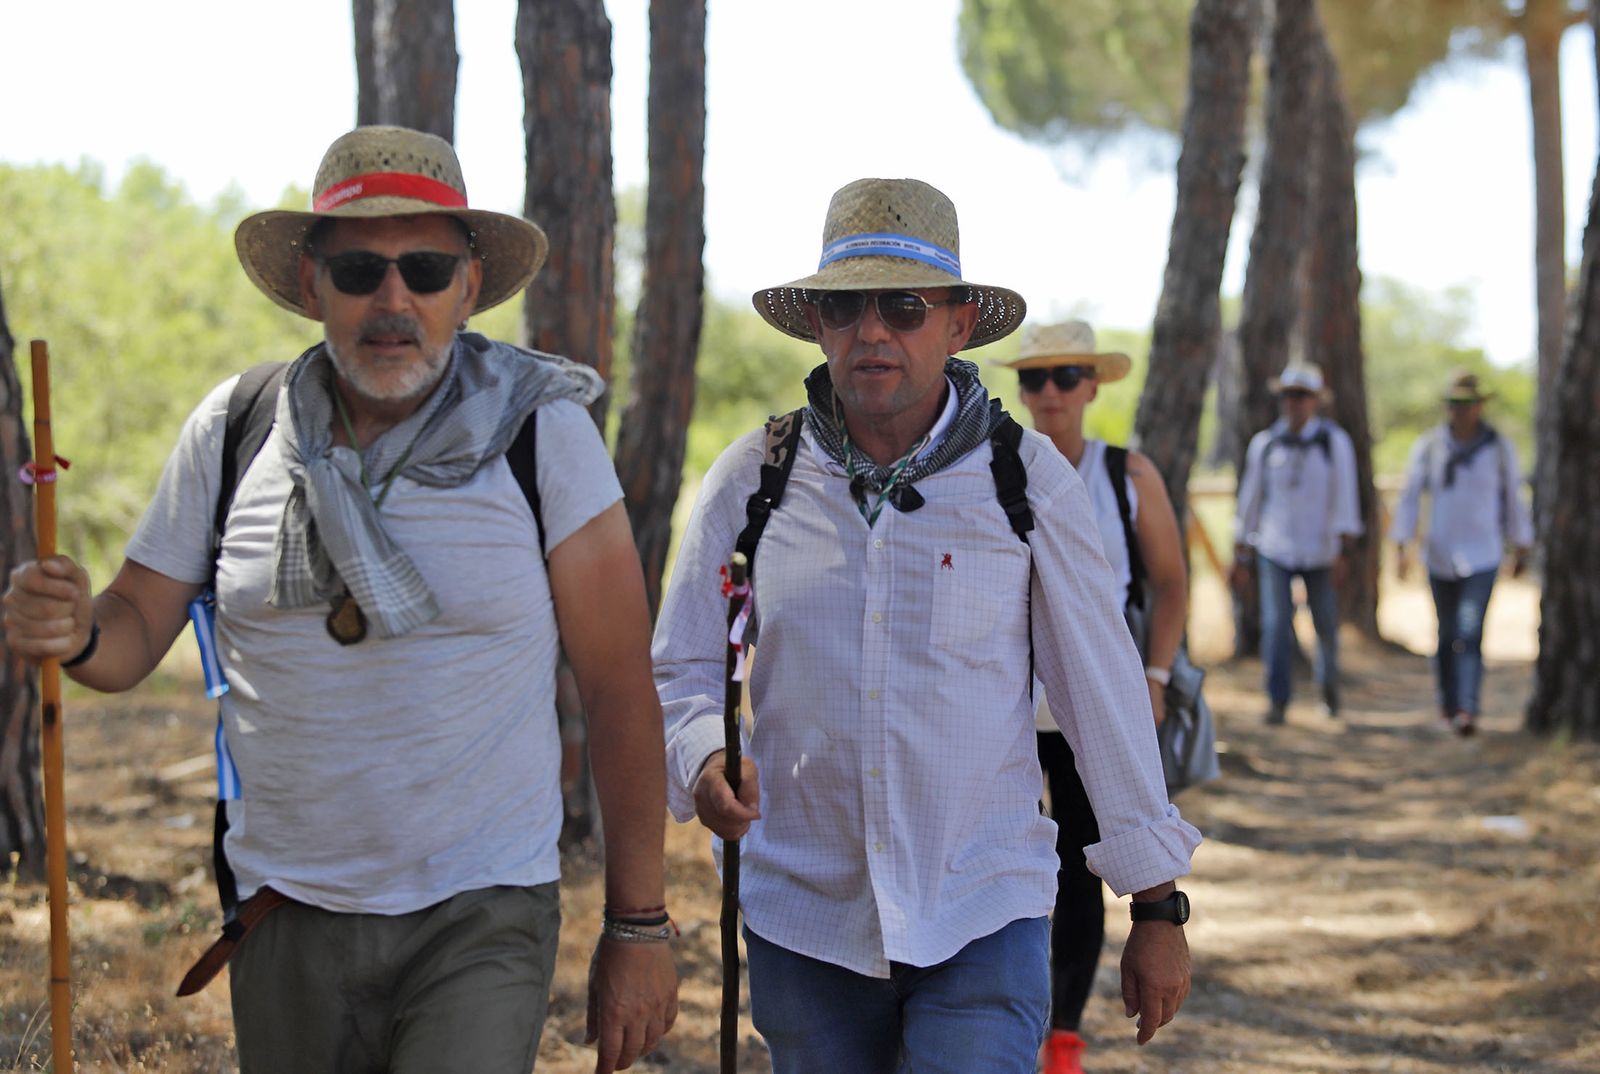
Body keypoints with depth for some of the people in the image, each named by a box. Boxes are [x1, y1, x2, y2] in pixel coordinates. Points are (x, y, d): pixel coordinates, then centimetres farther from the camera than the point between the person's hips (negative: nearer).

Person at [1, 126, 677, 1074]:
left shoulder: (542, 430, -7)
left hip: (482, 922, -3)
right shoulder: (230, 431, 1)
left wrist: (639, 927, -5)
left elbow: (620, 685, -5)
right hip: (288, 916, 3)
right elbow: (136, 635, 8)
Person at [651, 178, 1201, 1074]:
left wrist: (1159, 906, 3)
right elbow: (683, 672, 8)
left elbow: (1106, 693, 1)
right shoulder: (752, 480, 1)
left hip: (984, 916, -2)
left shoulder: (1027, 480, -2)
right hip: (803, 919, 2)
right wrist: (705, 762, -16)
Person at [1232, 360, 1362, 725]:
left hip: (1320, 553, 0)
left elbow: (1345, 499, -6)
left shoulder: (1335, 442, -2)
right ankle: (1276, 701, -7)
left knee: (1326, 626, 7)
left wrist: (1344, 553, -14)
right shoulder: (1265, 443, 2)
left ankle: (1328, 680, 36)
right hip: (1274, 551, 0)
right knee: (1276, 624, -13)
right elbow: (1249, 499, 9)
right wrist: (1241, 555, 9)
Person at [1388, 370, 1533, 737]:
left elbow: (1513, 500, 8)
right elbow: (1410, 497, -1)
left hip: (1482, 558, -2)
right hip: (1439, 555, 2)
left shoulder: (1500, 448, -1)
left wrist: (1521, 549, 12)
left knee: (1470, 634, -16)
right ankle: (1447, 705, 27)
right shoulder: (1428, 446, -1)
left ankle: (1468, 712, -21)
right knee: (1446, 634, 11)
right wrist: (1400, 546, -8)